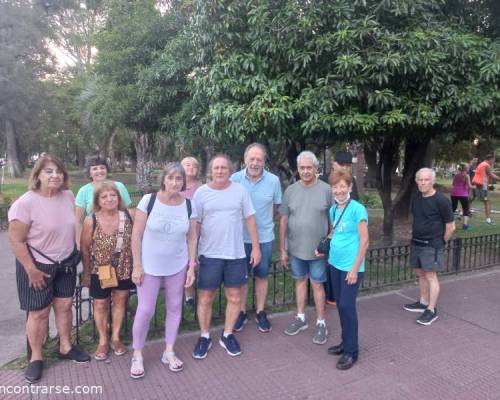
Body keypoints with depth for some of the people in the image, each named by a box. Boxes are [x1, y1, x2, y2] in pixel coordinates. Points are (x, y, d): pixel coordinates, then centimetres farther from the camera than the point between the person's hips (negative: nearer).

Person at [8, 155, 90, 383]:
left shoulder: (68, 196, -4)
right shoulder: (25, 203, -21)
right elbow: (16, 241, -18)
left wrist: (73, 253, 11)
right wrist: (32, 270, -17)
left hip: (66, 264, 5)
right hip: (37, 266, -5)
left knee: (64, 306, 15)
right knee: (39, 313, 7)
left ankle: (65, 347, 34)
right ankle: (36, 357, 27)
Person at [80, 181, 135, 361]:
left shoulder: (128, 216, -13)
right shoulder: (91, 221, -17)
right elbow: (84, 248, -6)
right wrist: (86, 272, 0)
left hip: (124, 269, 2)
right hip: (100, 270, -1)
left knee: (120, 300, 15)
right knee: (100, 304, 12)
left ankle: (115, 338, 35)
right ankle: (103, 341, 34)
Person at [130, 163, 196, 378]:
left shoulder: (188, 205, -6)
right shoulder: (149, 200, -14)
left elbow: (191, 238, 2)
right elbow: (136, 235, -10)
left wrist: (192, 266, 0)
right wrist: (136, 266, -10)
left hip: (178, 267, 3)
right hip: (150, 266, -3)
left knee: (175, 307, 13)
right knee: (145, 310, 3)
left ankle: (169, 352, 32)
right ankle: (137, 355, 26)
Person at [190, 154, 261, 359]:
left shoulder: (240, 190, 0)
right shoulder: (201, 192, -2)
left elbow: (250, 219, 4)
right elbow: (195, 224, 0)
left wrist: (256, 247, 2)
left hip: (236, 254, 1)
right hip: (209, 255, -1)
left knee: (234, 297, 10)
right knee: (205, 298, 8)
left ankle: (227, 335, 30)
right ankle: (204, 337, 27)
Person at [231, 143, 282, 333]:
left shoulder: (274, 180, -8)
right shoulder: (235, 179, -9)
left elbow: (276, 207, 5)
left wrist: (264, 222, 6)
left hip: (264, 237, 0)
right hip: (240, 237, 0)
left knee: (261, 275, 13)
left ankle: (260, 312, 29)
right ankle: (241, 312, 28)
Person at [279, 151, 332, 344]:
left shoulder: (326, 190, -9)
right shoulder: (290, 190, 0)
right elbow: (284, 220, 4)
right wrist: (282, 249, 4)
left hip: (318, 249, -3)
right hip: (295, 248, 3)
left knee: (317, 285, 6)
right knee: (300, 281, 16)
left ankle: (321, 323, 22)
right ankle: (301, 318, 32)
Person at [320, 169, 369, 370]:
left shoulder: (358, 209, -13)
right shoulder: (333, 209, 7)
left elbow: (364, 241, -13)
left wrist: (355, 268, -15)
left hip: (351, 266, -7)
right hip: (334, 264, 7)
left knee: (347, 306, -2)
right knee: (340, 305, 15)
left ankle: (352, 351, 12)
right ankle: (346, 341, 31)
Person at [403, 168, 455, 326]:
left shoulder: (441, 200, -15)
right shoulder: (416, 198, 5)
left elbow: (451, 226, -9)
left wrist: (441, 242, -1)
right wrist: (415, 235, 13)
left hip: (432, 245, -7)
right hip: (416, 243, 7)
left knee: (431, 276, -3)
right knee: (421, 274, 15)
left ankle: (432, 310, 5)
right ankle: (423, 303, 29)